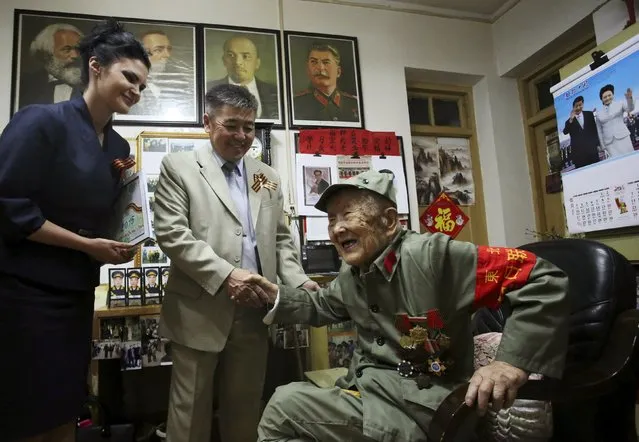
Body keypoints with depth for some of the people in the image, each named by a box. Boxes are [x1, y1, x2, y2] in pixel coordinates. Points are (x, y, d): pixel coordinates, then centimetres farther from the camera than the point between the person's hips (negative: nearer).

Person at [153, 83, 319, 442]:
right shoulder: (179, 167, 0)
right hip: (200, 310, -3)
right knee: (192, 408, 11)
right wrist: (225, 274, -19)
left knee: (246, 407, 16)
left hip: (254, 310, 4)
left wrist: (298, 280, -2)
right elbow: (172, 234, -10)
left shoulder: (268, 177, 13)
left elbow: (281, 238, 15)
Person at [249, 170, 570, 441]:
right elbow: (320, 307, 24)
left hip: (418, 411, -7)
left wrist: (514, 360, -28)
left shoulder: (432, 255, -21)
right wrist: (277, 296, 7)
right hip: (368, 393, 7)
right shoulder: (352, 274, 5)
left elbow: (543, 280, -20)